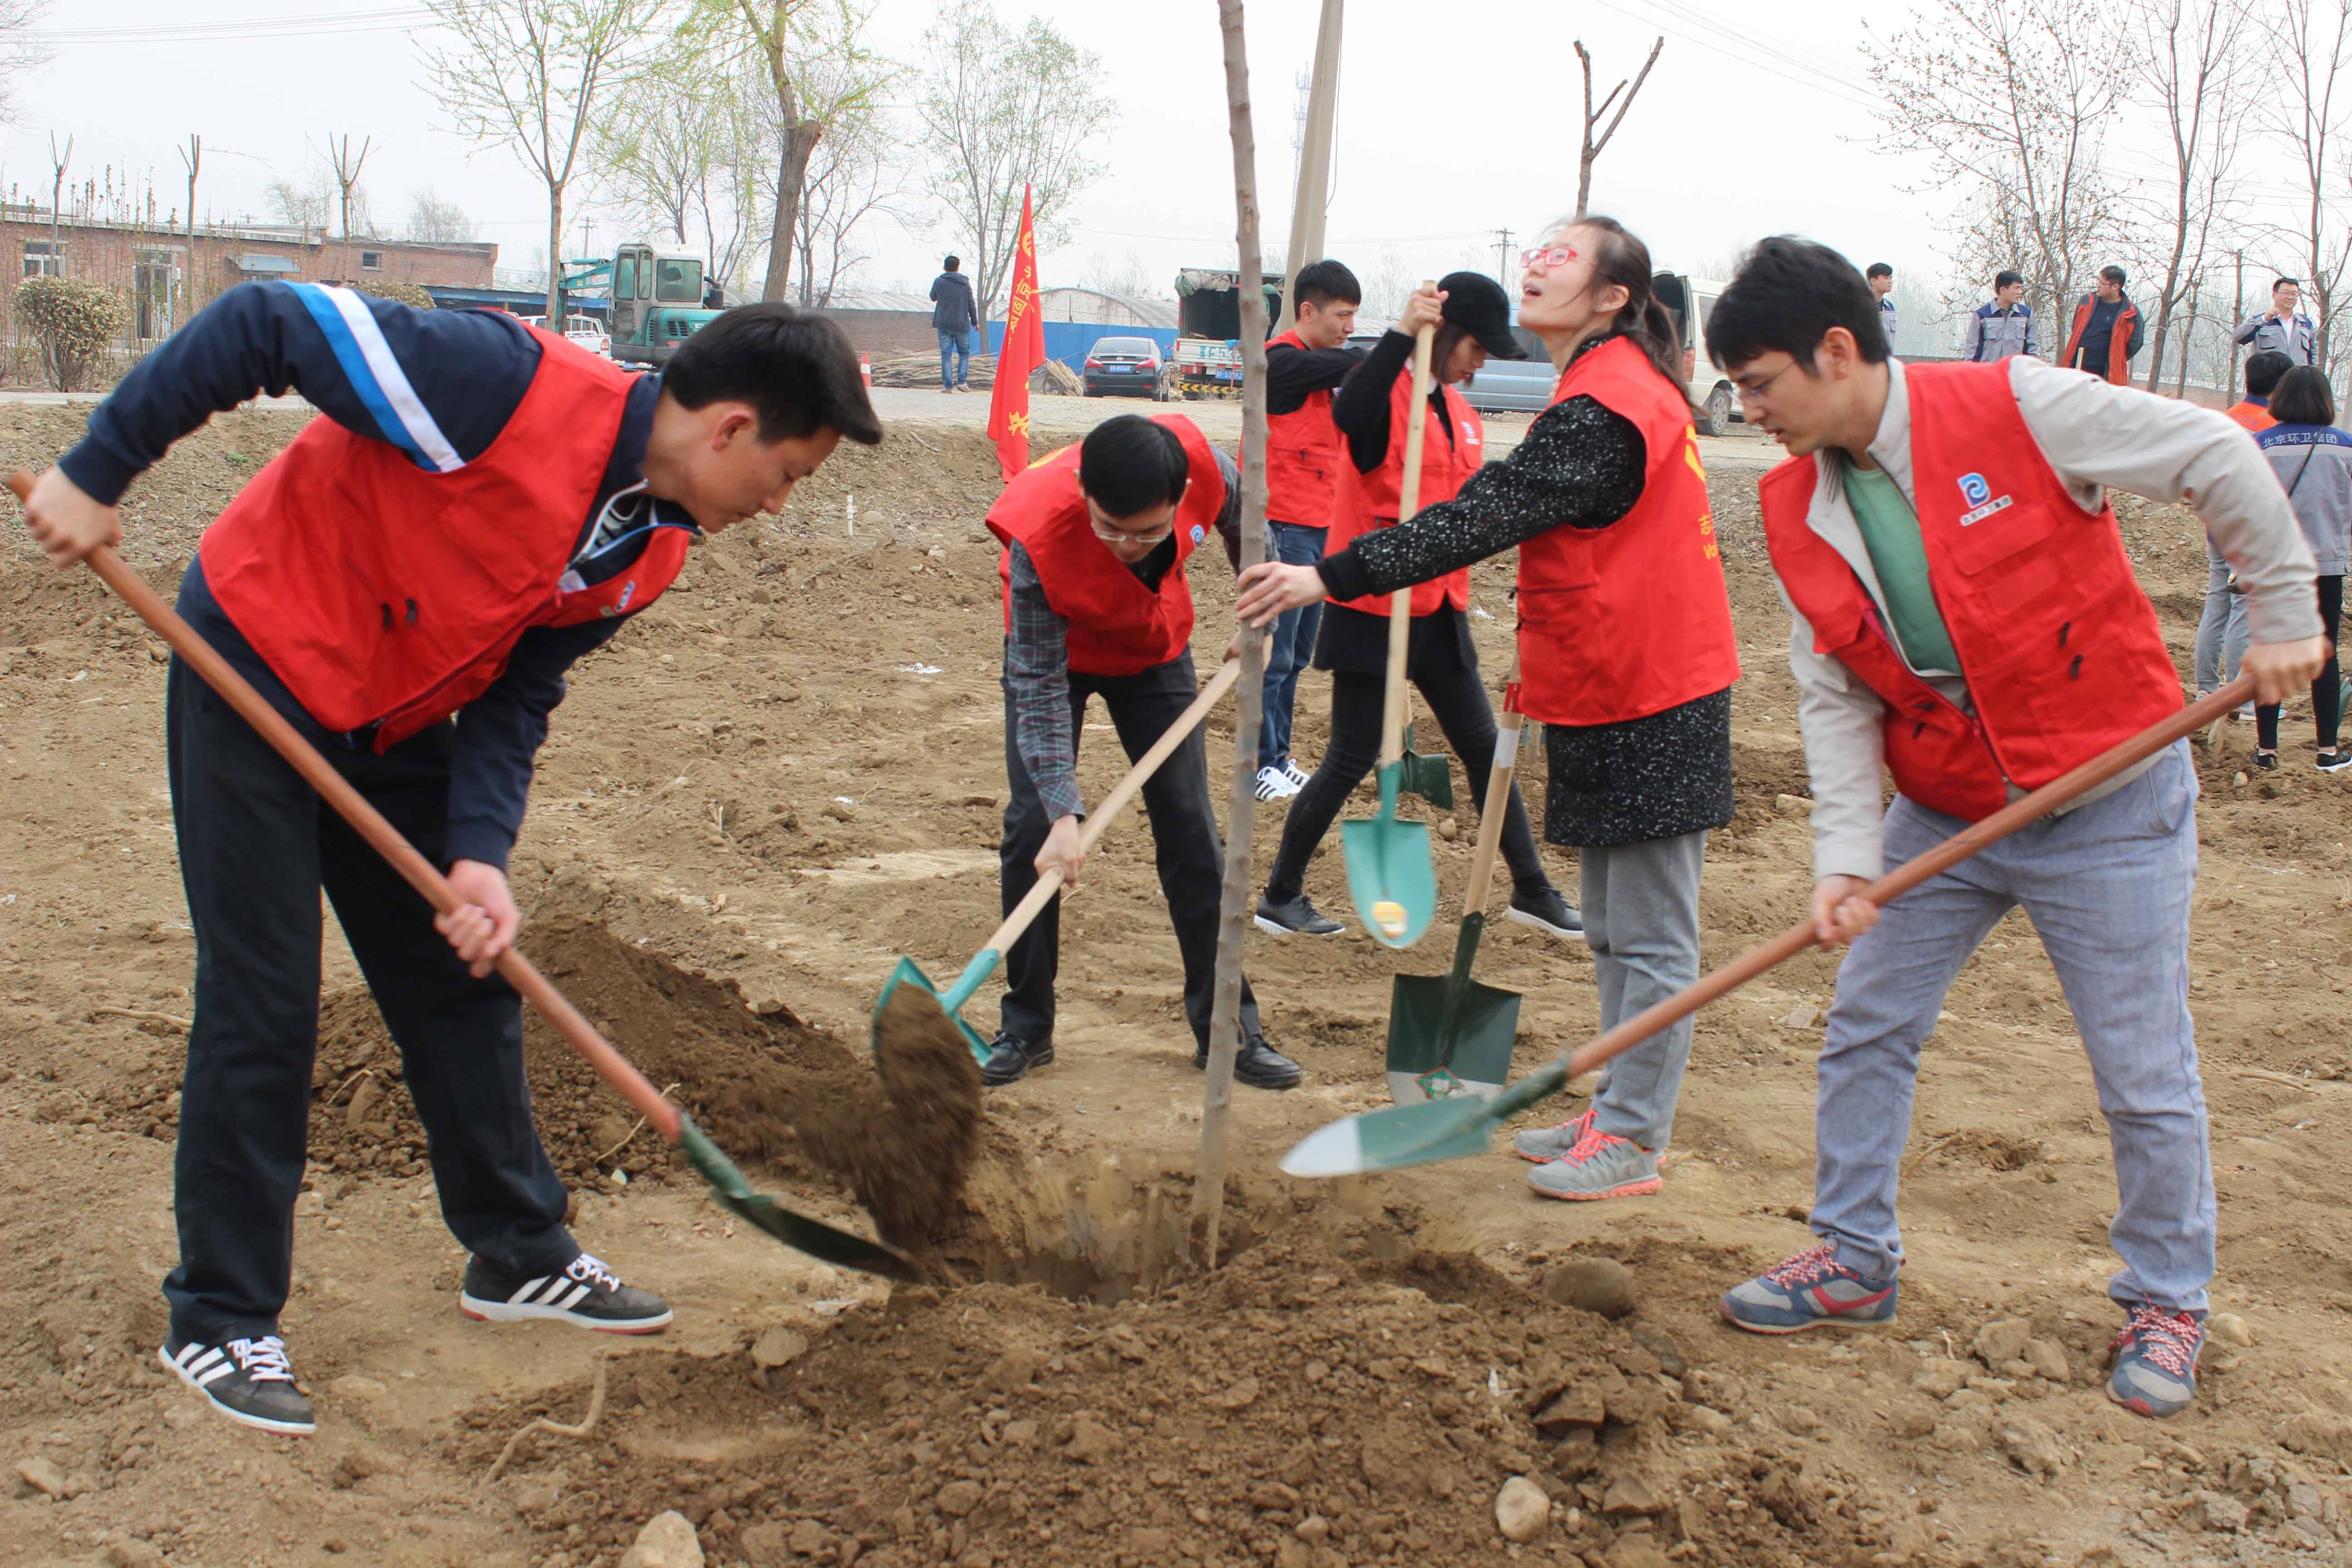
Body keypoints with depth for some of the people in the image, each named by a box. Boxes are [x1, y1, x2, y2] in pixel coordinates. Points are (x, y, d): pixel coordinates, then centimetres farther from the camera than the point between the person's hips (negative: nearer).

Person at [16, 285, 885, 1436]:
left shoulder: (650, 550, -5)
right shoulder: (511, 387, -30)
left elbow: (515, 695, -2)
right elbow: (263, 324, -25)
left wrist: (478, 854, -16)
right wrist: (98, 472, -22)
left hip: (401, 717, 8)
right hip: (257, 665, -7)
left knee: (463, 978, 12)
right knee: (262, 1001, -5)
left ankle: (518, 1255, 28)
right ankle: (220, 1320, 9)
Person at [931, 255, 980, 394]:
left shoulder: (939, 282, -1)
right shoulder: (965, 283, 1)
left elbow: (933, 298, 16)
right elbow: (971, 305, 3)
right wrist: (975, 322, 15)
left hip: (944, 325, 0)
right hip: (962, 325, 0)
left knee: (946, 355, 1)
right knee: (964, 353, 13)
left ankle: (948, 385, -5)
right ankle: (962, 381, -2)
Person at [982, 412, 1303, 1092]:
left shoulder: (1204, 465, -34)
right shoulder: (1039, 536, -39)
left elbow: (1247, 526, -6)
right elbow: (1040, 688, -32)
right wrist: (1064, 814, -38)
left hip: (1156, 651, 2)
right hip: (1053, 651, -2)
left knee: (1191, 829, -1)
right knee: (1033, 827, -10)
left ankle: (1228, 1028, 7)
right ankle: (1026, 1027, 6)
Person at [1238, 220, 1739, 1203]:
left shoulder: (1605, 406, -19)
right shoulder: (1616, 387, 15)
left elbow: (1487, 516, -27)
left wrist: (1333, 577, -29)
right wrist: (1548, 660, 20)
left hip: (1654, 710, -11)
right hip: (1610, 696, 11)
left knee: (1649, 937, -1)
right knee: (1613, 929, 17)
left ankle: (1632, 1141, 8)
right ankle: (1619, 1111, 28)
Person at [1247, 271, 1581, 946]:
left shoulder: (1462, 415, 11)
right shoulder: (1389, 396, -13)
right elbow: (1349, 415, -39)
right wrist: (1404, 332, -42)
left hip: (1439, 612, 8)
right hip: (1373, 611, -8)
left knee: (1484, 748, 13)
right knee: (1353, 759, -2)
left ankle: (1532, 891, 24)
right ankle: (1280, 896, 13)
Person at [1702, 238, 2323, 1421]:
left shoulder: (2016, 410, -19)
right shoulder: (1797, 509, -3)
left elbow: (2217, 460, -11)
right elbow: (1834, 698, -4)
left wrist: (2283, 614, -7)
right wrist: (1846, 856, -13)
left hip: (2111, 807, -5)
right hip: (1942, 814, 5)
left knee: (2145, 1077, 4)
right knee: (1865, 1032, 9)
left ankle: (2165, 1301, 25)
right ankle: (1854, 1259, 27)